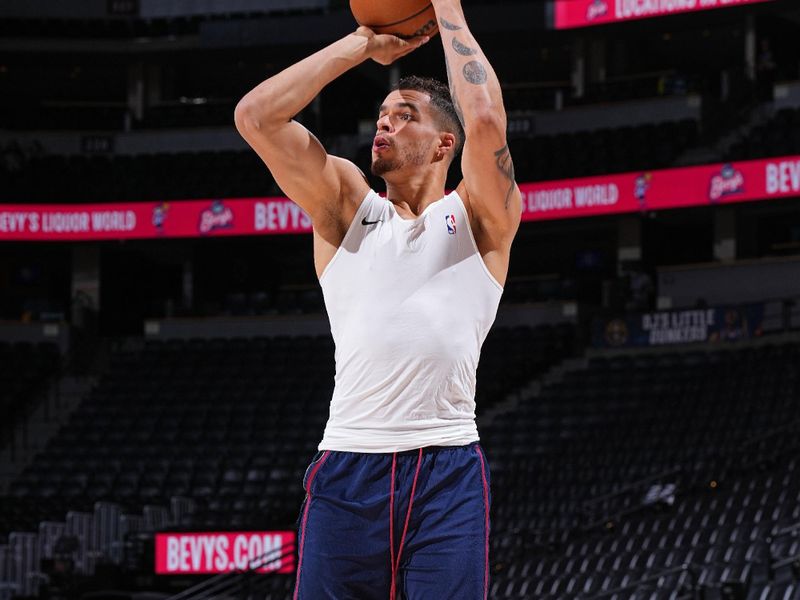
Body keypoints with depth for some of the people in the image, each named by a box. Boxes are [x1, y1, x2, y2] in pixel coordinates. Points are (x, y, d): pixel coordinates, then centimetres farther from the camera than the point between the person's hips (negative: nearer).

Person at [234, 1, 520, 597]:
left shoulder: (478, 217, 11)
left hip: (447, 473, -2)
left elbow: (485, 121, -9)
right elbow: (255, 115, 5)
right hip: (347, 465, 2)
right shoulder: (347, 206, 17)